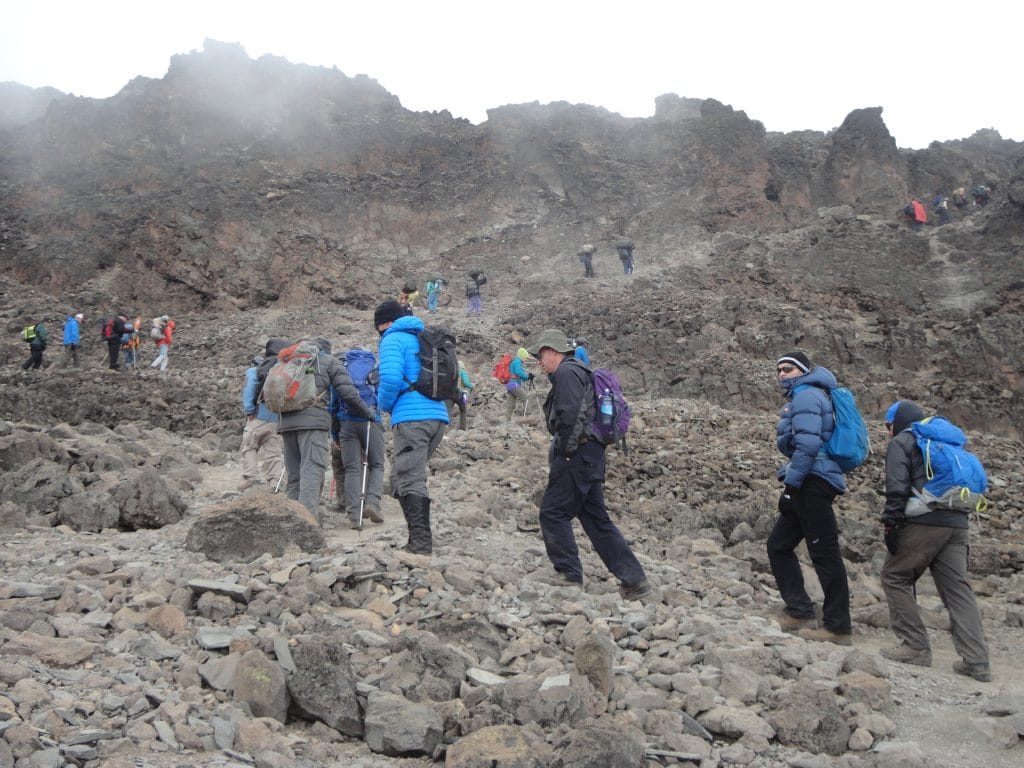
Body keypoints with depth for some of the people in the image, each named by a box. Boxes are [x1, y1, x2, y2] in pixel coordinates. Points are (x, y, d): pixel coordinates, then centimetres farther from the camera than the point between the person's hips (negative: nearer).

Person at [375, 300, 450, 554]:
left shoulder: (392, 339, 0)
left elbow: (391, 378, -16)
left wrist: (384, 404, 3)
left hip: (411, 417, -8)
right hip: (437, 416, 8)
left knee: (409, 481, -8)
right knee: (403, 477, 16)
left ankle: (420, 544, -16)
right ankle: (421, 541, 14)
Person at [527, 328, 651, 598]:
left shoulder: (567, 372, -8)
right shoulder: (579, 373, 24)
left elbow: (570, 414, -22)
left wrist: (564, 448, -13)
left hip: (576, 455, -10)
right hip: (591, 455, 10)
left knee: (553, 513, -3)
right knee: (596, 519, 10)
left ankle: (569, 574, 0)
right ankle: (634, 579, 11)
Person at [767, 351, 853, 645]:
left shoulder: (806, 396, -9)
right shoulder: (804, 396, 23)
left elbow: (808, 444, -21)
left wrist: (791, 482, -19)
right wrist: (791, 484, 18)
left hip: (812, 483, -11)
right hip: (809, 484, 11)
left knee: (824, 554, -6)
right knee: (778, 544, 13)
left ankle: (839, 628, 0)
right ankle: (800, 612, 15)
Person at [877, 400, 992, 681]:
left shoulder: (901, 442, 4)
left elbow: (897, 488, -9)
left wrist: (890, 524, -9)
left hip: (924, 523, -7)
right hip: (957, 525, 7)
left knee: (895, 577, 6)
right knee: (957, 587, 6)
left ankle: (915, 646, 1)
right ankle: (977, 661, 0)